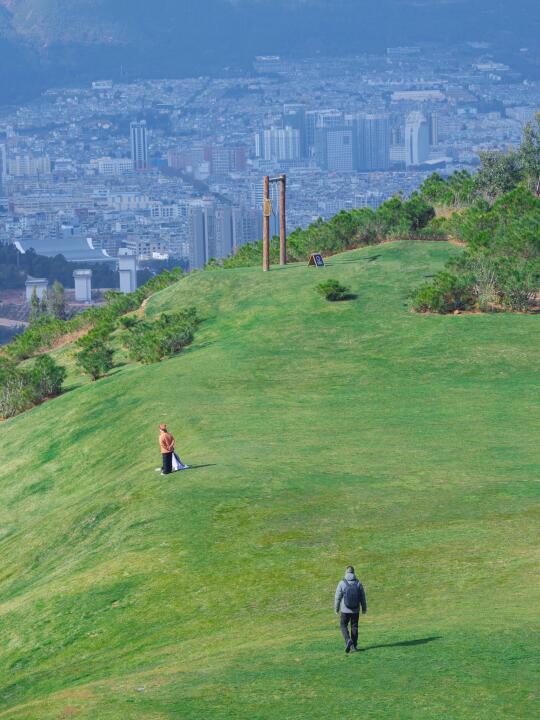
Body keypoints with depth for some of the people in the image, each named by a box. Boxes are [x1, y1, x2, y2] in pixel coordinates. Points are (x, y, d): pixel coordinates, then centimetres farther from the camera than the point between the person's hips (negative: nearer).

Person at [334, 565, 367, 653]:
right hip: (356, 610, 2)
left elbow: (338, 597, -5)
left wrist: (336, 609, 8)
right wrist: (364, 609, 14)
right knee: (354, 627, 13)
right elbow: (362, 597, 1)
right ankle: (354, 646, 15)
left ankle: (348, 640, -10)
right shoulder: (358, 583, -6)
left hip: (345, 610, -2)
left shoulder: (342, 583, -11)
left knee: (344, 626, 13)